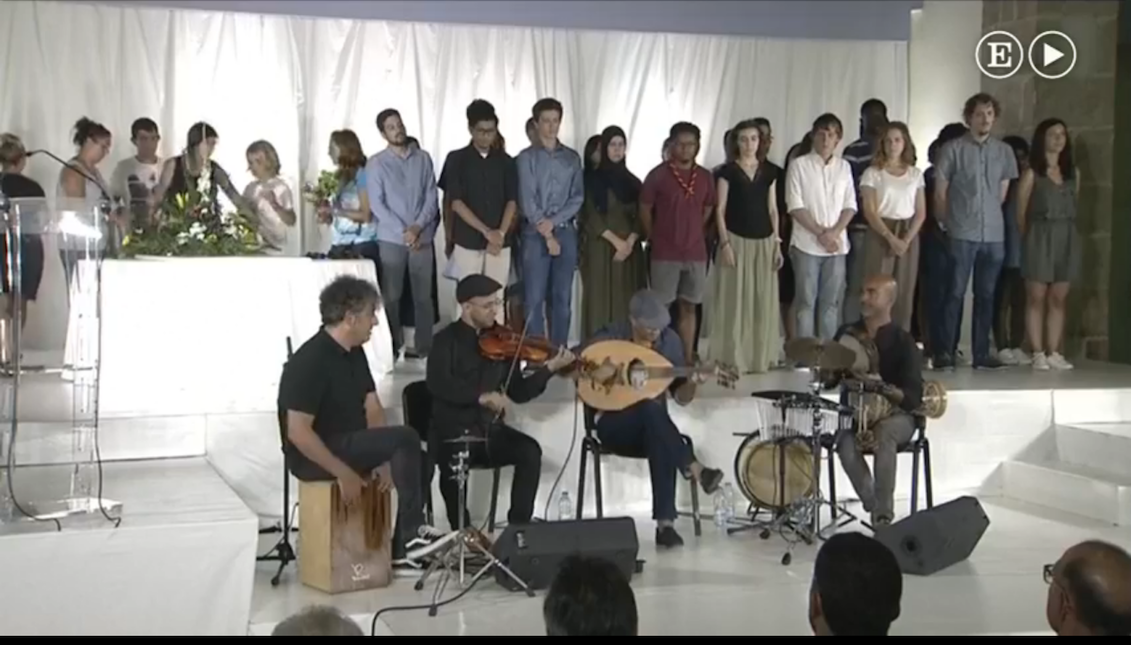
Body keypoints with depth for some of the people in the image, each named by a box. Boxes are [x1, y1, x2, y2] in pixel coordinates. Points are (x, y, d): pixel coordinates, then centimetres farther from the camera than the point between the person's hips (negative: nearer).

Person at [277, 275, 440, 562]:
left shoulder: (354, 353, 6)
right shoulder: (310, 361, -21)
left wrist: (382, 456, -9)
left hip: (350, 444, 9)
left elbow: (373, 410, 7)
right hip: (313, 457, -9)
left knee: (415, 456, -2)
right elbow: (298, 433, -24)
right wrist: (344, 473, -24)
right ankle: (411, 532, -10)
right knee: (405, 439, -21)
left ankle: (402, 547, 4)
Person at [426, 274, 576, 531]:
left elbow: (518, 392, 8)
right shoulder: (446, 340, -3)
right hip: (452, 430, -4)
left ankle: (519, 524, -13)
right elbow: (438, 384, -22)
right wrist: (481, 396, -33)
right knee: (453, 462, -33)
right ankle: (462, 529, -12)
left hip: (491, 429, 4)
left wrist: (550, 368, -6)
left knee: (530, 451, -22)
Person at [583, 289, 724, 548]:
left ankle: (665, 523, -35)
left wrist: (691, 384, -18)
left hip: (650, 426, 3)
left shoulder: (669, 341, 2)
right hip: (614, 426, -3)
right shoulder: (609, 337, -8)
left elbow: (681, 398, 4)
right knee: (651, 408, -37)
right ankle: (695, 470, -41)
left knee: (661, 443, -35)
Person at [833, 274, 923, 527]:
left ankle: (884, 514, -29)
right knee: (846, 442, -31)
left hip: (897, 415, -3)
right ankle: (874, 506, -13)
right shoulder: (848, 333, 7)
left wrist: (889, 391, -32)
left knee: (884, 431, -37)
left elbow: (914, 397, -12)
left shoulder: (902, 341, -5)